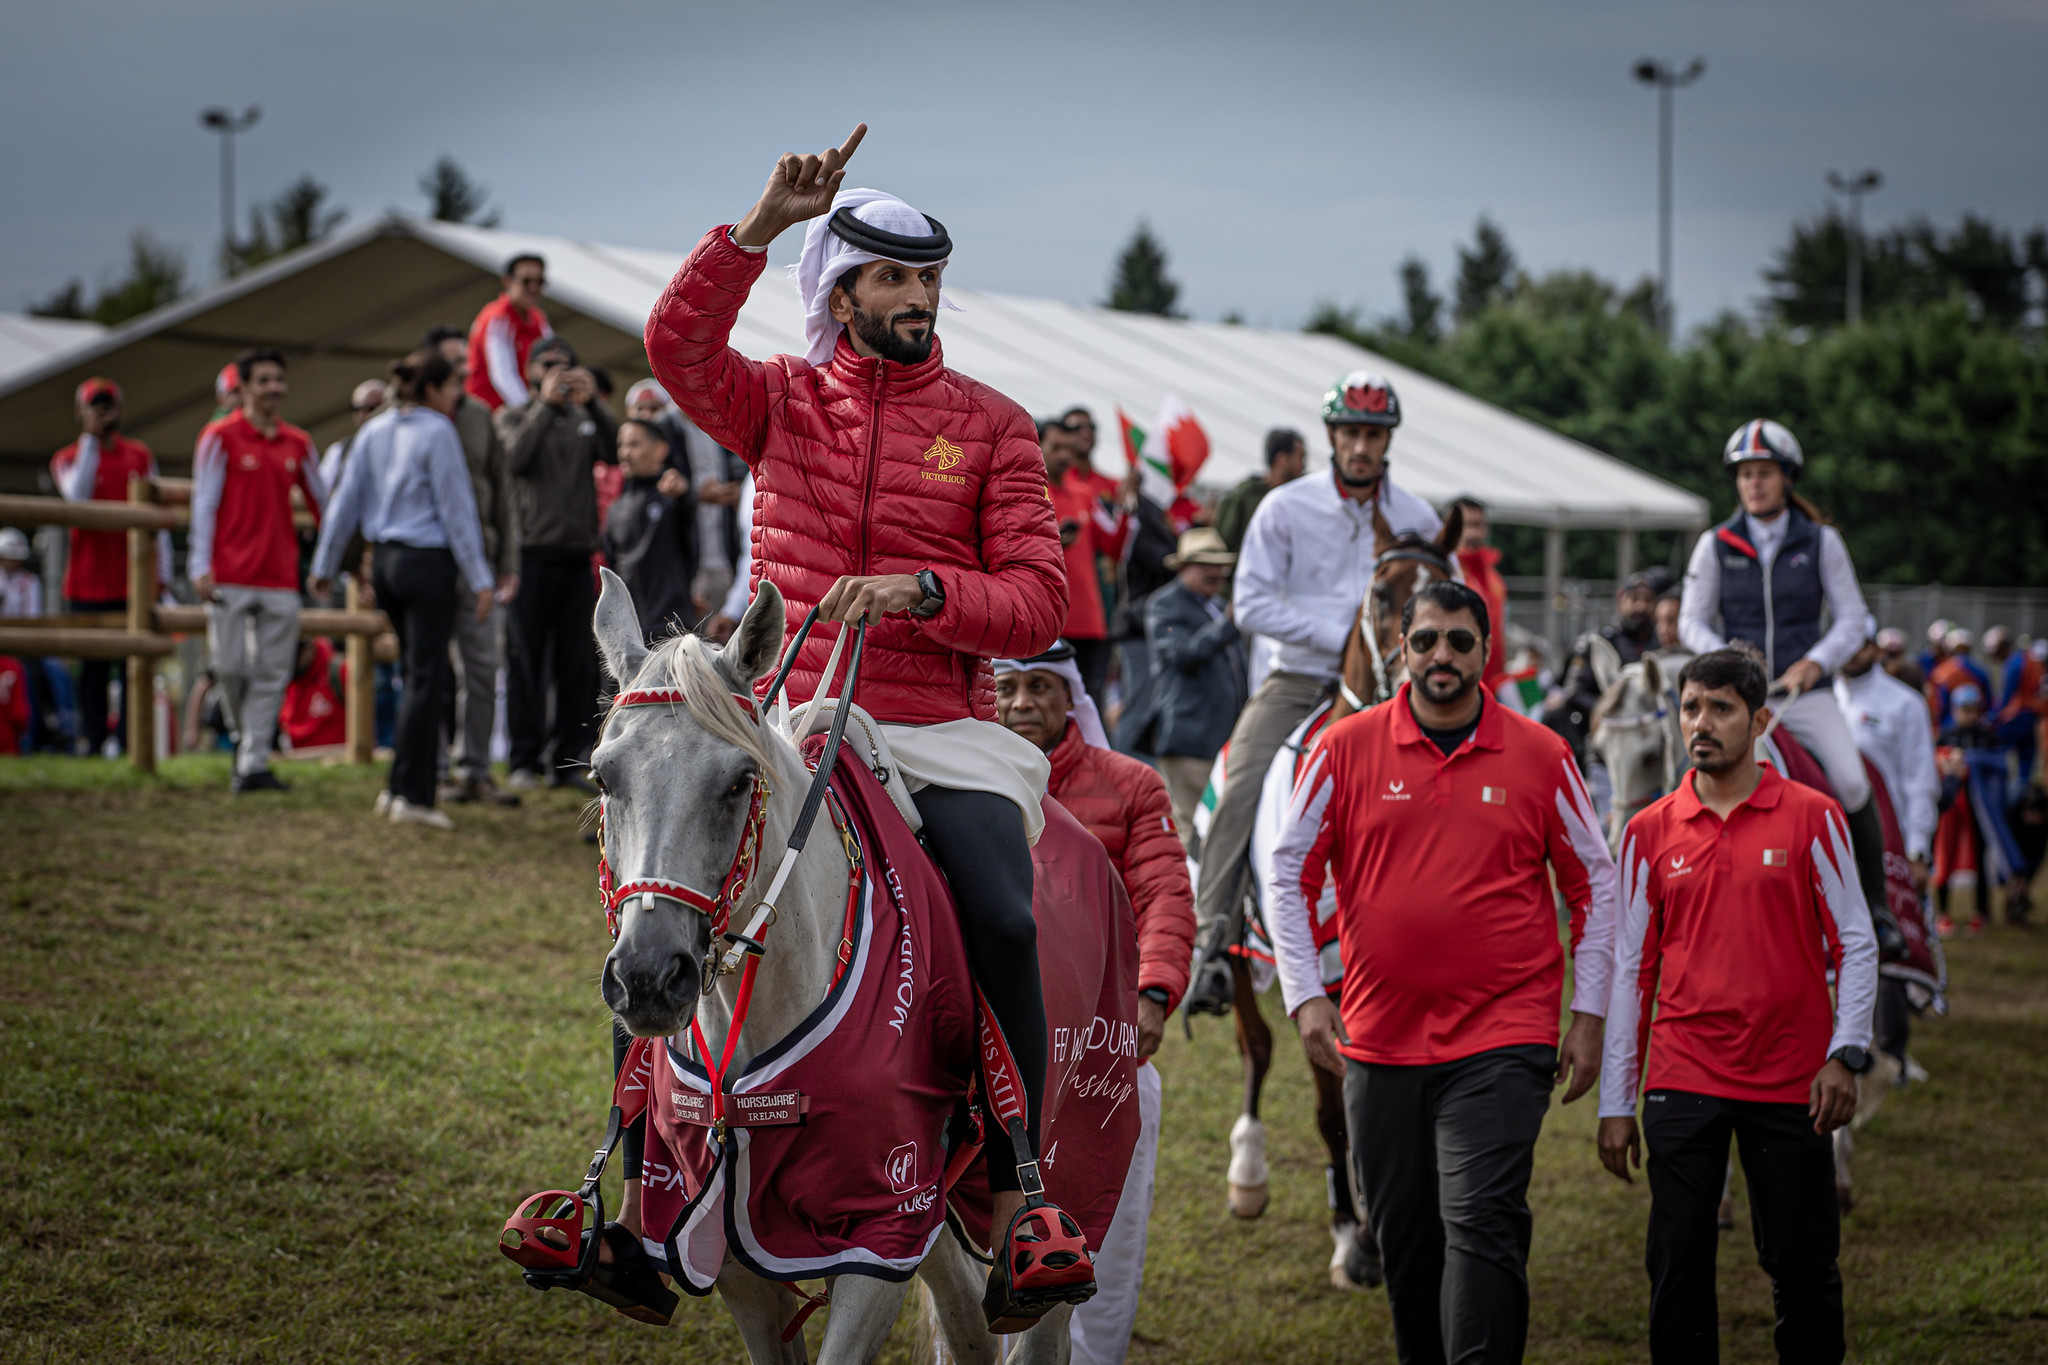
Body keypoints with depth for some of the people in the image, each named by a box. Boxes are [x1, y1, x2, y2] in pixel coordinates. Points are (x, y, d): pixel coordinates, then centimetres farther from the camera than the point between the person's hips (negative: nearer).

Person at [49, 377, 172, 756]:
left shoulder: (140, 455, 12)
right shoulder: (67, 459, 5)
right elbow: (77, 495, -16)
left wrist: (162, 570, 5)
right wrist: (90, 440, -14)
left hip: (136, 579, 2)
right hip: (89, 583, -2)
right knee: (95, 667, -1)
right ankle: (94, 743, 2)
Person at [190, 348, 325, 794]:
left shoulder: (297, 444, 12)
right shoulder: (220, 438, 1)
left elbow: (322, 502, 20)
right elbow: (204, 503, -1)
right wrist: (201, 566, -8)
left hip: (281, 580, 3)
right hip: (230, 577, -3)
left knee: (272, 675, -2)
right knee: (231, 668, -5)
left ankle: (254, 765, 0)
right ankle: (243, 736, 21)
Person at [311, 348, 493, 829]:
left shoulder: (374, 431, 9)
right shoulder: (437, 432, -11)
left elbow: (346, 500, 11)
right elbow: (455, 510, -11)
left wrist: (324, 565, 19)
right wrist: (479, 578, -7)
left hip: (384, 560, 7)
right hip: (427, 560, -7)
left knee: (427, 675, 17)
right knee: (426, 678, -3)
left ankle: (400, 789, 16)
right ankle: (411, 795, -3)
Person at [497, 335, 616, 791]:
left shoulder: (585, 420, 16)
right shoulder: (513, 416, 8)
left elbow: (615, 452, -2)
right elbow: (517, 455, -12)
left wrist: (593, 403, -13)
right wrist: (546, 404, -11)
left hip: (577, 555, 3)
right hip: (532, 552, -3)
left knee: (579, 663, 2)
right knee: (528, 661, -3)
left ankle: (568, 760, 7)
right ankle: (525, 759, 2)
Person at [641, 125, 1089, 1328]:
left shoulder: (990, 425, 7)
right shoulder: (780, 401, 9)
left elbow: (1038, 603, -1)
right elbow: (678, 346, -12)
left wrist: (918, 589, -18)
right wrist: (762, 225, -20)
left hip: (943, 731, -1)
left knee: (1004, 924, -25)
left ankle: (1017, 1206, -19)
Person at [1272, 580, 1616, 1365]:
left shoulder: (1540, 756, 1)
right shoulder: (1346, 749, 1)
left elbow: (1594, 885, 9)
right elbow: (1288, 875, 6)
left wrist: (1589, 1014, 5)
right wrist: (1305, 996, -3)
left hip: (1501, 1041, -2)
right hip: (1379, 1039, 2)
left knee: (1482, 1225, -14)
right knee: (1403, 1238, 11)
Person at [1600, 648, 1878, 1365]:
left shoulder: (1812, 817, 1)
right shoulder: (1650, 831, 6)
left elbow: (1855, 945, 3)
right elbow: (1629, 966, 9)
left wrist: (1845, 1055, -10)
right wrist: (1616, 1102, 7)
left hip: (1790, 1085, -1)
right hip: (1682, 1084, 1)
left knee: (1805, 1267, 1)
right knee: (1679, 1266, -1)